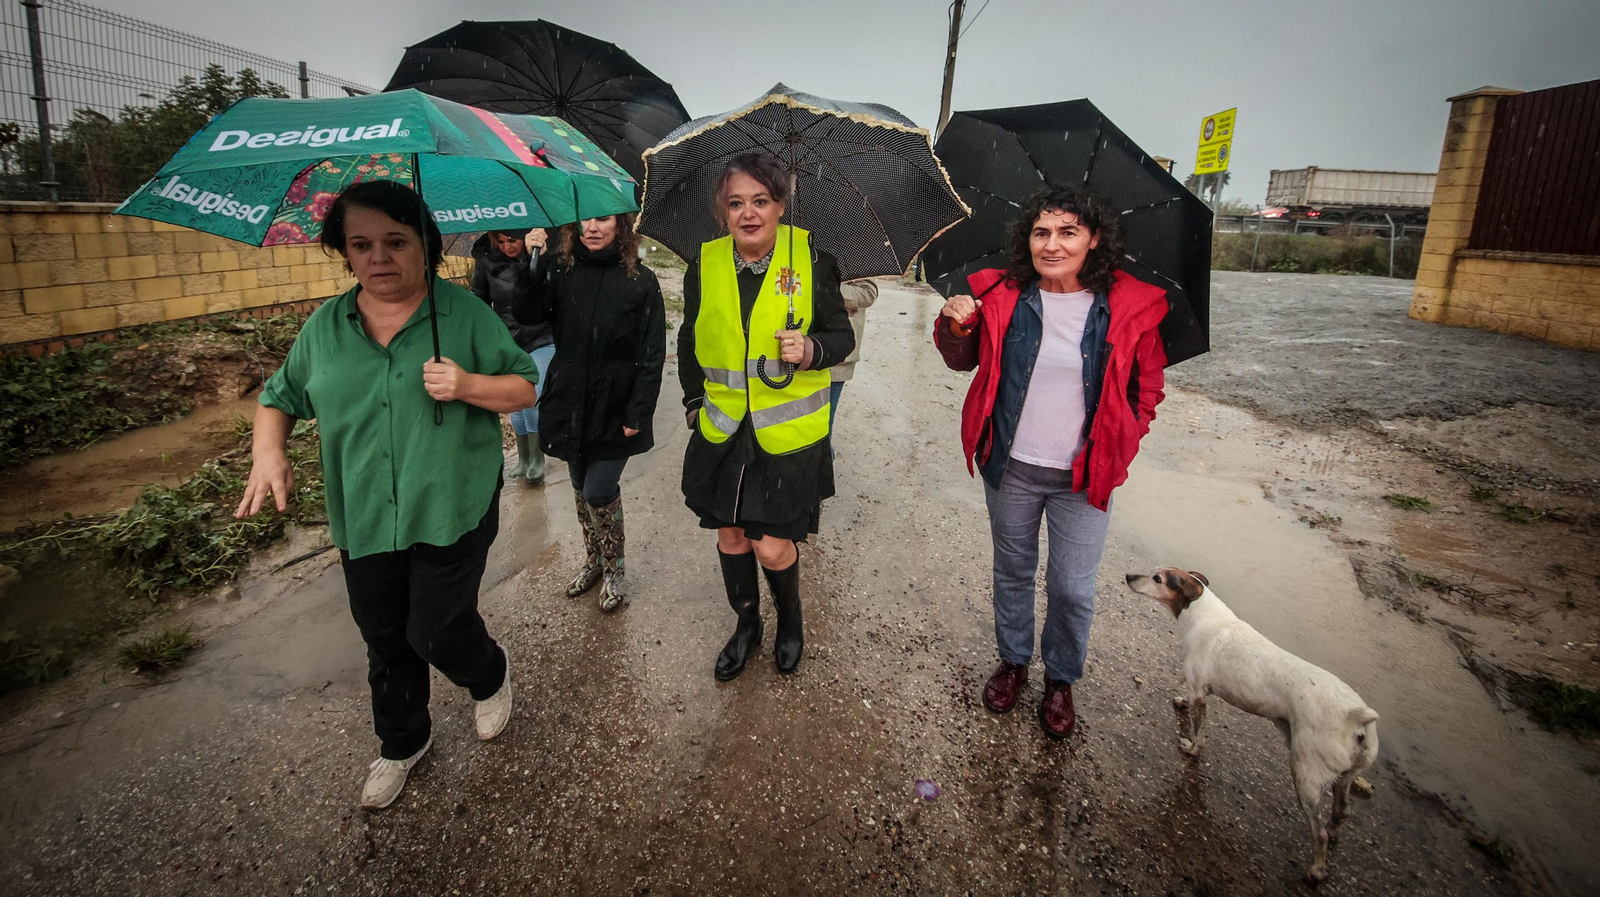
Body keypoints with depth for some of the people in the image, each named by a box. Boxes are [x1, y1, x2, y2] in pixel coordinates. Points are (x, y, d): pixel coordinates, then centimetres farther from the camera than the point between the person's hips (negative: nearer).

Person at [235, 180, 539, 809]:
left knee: (436, 631, -1)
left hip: (452, 513, -4)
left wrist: (467, 385, -22)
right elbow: (279, 397, 15)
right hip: (364, 521, 4)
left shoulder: (464, 313, -5)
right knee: (385, 641, 16)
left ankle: (491, 676, 35)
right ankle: (402, 743, 42)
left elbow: (524, 388, -3)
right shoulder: (325, 327, 5)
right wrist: (268, 450, -5)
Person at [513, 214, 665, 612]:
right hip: (571, 403, 4)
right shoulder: (558, 270, 1)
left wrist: (638, 412, -12)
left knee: (599, 491, -3)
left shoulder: (641, 281, -7)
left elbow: (652, 356, -8)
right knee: (581, 487, 16)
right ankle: (593, 559, 38)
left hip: (615, 410, -3)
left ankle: (615, 568, 21)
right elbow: (527, 314, -14)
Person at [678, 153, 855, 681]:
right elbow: (691, 345, 13)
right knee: (729, 534, 15)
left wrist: (812, 349, -21)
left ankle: (790, 622, 33)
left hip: (789, 434, -3)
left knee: (772, 547, 0)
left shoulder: (811, 260, -7)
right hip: (722, 433, 4)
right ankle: (746, 624, 41)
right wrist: (695, 404, 8)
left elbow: (842, 335, 0)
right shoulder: (704, 266, 0)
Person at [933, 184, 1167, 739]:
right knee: (1013, 571, 18)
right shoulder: (1002, 297, -5)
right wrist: (955, 326, -13)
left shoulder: (1131, 307, -7)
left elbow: (1146, 390, 5)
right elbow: (963, 361, 8)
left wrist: (1118, 449, -3)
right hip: (1010, 468, 1)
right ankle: (1013, 661, 42)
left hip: (1084, 476, -1)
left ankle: (1061, 679, 34)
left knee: (1073, 590, 8)